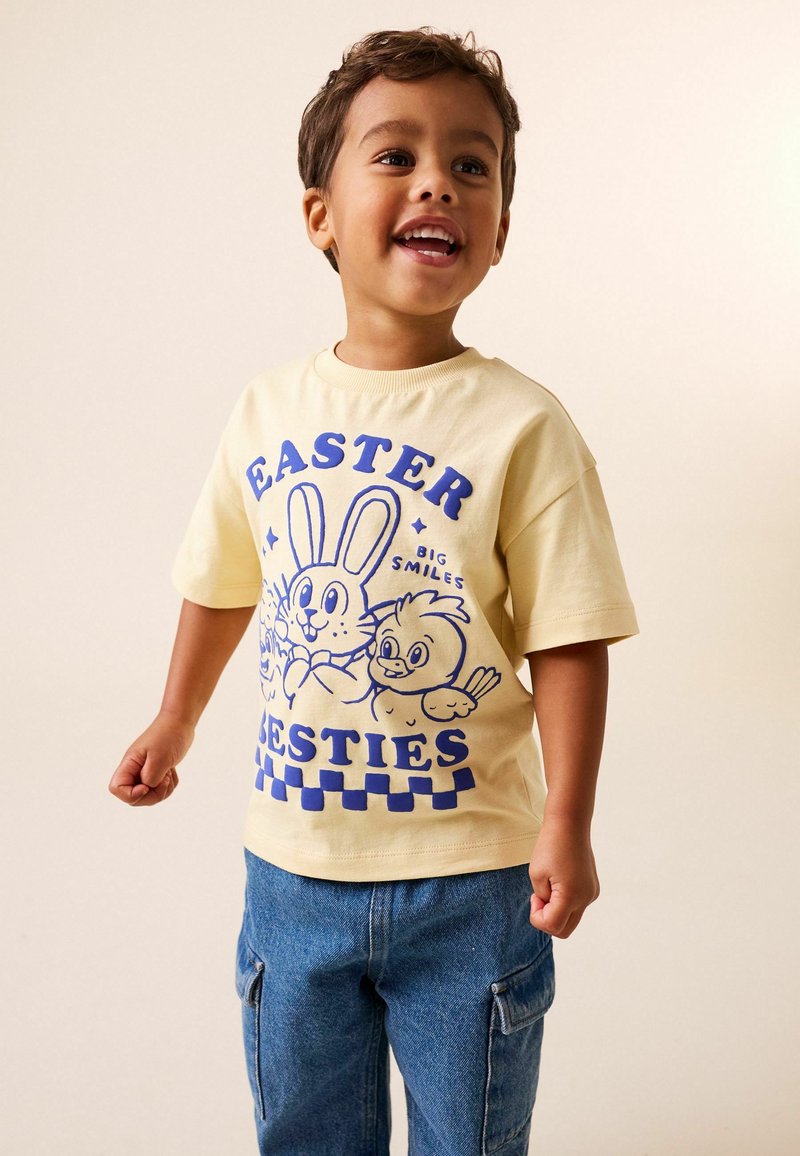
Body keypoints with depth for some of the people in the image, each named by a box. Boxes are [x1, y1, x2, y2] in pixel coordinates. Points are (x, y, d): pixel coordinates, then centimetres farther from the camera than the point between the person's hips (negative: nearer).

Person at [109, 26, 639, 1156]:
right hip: (294, 864, 4)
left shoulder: (522, 425, -14)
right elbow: (224, 581, 12)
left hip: (471, 874, -3)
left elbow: (568, 640, -11)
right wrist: (175, 721, 21)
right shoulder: (270, 406, -3)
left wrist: (567, 822, -14)